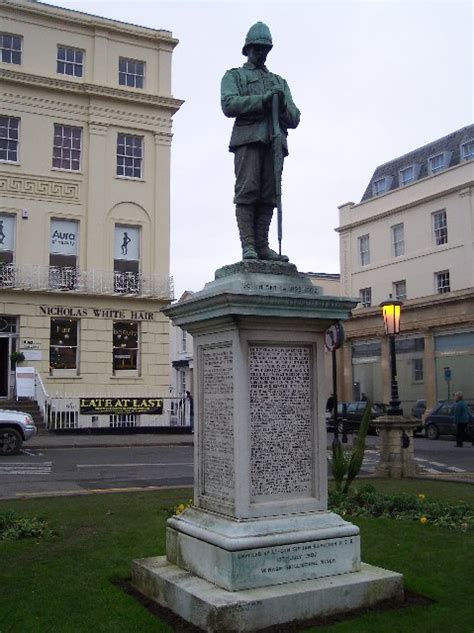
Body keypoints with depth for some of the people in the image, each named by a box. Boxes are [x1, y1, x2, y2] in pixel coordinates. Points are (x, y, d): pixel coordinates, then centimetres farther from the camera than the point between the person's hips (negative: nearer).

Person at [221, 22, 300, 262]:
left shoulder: (279, 82, 31)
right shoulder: (234, 76, 19)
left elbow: (294, 119, 21)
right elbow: (229, 105, -2)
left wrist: (282, 104, -2)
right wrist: (263, 99, -9)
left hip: (275, 140, 4)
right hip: (248, 138, -4)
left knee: (268, 195, -4)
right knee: (247, 192, -13)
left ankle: (262, 246, -5)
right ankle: (248, 245, -15)